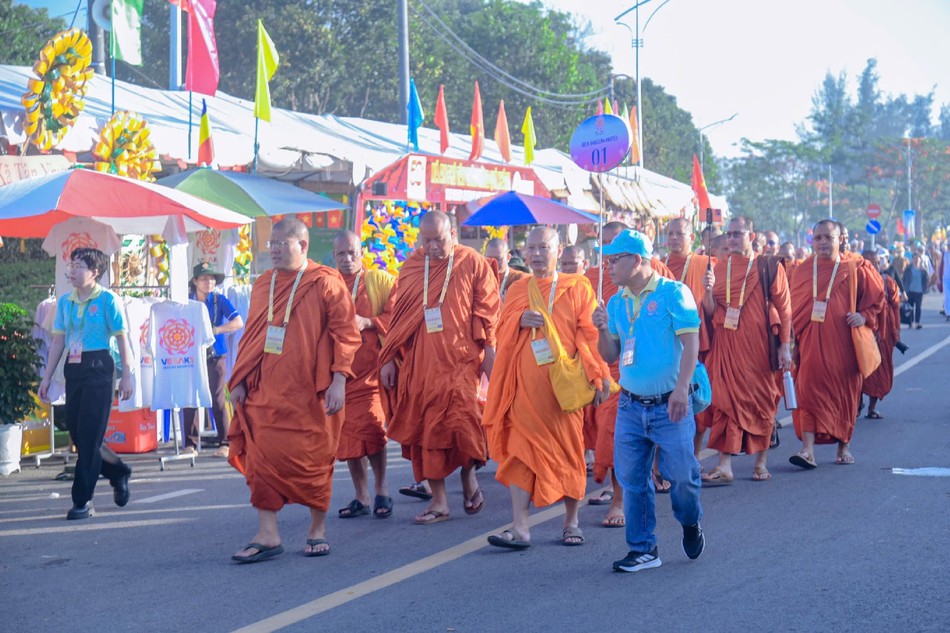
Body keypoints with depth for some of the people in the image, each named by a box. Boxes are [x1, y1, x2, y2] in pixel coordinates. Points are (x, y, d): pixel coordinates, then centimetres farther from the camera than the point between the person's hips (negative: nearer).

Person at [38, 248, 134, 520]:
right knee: (76, 432, 8)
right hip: (73, 369, 6)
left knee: (89, 436, -6)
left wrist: (126, 375, -6)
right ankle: (118, 471, 31)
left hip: (98, 367, -6)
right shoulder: (64, 301, 10)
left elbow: (122, 340, -3)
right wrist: (47, 377, 11)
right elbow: (58, 341, 13)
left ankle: (82, 501, 0)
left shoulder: (108, 300, -6)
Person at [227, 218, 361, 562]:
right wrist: (240, 380, 9)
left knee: (313, 460, 5)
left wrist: (338, 379, -15)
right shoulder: (263, 285, 12)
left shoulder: (325, 283, -4)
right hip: (265, 390, 4)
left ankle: (318, 529, 21)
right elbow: (250, 336, 16)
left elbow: (346, 332, -7)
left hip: (309, 392, -4)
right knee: (262, 458, -3)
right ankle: (267, 534, 2)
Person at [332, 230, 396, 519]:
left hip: (372, 368, -3)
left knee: (371, 427, -15)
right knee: (347, 433, 3)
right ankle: (361, 497, 15)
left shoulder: (382, 281, 6)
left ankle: (381, 489, 4)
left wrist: (367, 322, -16)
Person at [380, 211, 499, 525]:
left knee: (461, 420, -15)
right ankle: (439, 502, 11)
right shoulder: (411, 267, 10)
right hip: (420, 363, 4)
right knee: (425, 429, 3)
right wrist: (389, 358, 9)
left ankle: (469, 479, 14)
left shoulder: (472, 263, 1)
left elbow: (488, 310, 0)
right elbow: (399, 315, 12)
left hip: (461, 358, -3)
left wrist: (489, 351, -7)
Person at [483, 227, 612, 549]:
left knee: (568, 451, 4)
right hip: (525, 385, 2)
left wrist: (597, 378, -9)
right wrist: (519, 321, -8)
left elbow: (589, 336, -1)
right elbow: (502, 333, 13)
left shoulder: (578, 287, 3)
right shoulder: (517, 290, 13)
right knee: (520, 450, -4)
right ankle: (520, 528, -5)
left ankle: (571, 522, 17)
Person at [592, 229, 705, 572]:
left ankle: (691, 524, 30)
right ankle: (643, 549, 15)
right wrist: (603, 329, -7)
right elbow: (610, 356, 13)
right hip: (630, 405, 5)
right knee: (632, 479, 4)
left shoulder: (673, 293, -7)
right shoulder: (616, 303, 9)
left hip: (669, 405, -5)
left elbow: (690, 341, -12)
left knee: (681, 474, -1)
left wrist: (681, 388, -22)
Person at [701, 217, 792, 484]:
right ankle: (724, 467, -7)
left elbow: (783, 308, 0)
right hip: (727, 346, 2)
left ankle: (761, 462, 16)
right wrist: (709, 290, -12)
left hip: (759, 346, -2)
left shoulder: (769, 267, 1)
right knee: (726, 402, -5)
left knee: (761, 400, 5)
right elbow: (710, 312, 7)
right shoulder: (720, 268, 10)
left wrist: (784, 346, -6)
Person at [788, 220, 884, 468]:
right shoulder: (801, 271, 8)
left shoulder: (854, 269, 2)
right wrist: (792, 340, 5)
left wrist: (864, 316, -10)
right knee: (809, 391, -9)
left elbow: (876, 297, 8)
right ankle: (808, 450, -13)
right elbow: (793, 308, 12)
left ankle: (844, 446, 22)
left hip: (842, 343, -1)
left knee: (844, 392, 6)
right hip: (811, 343, 1)